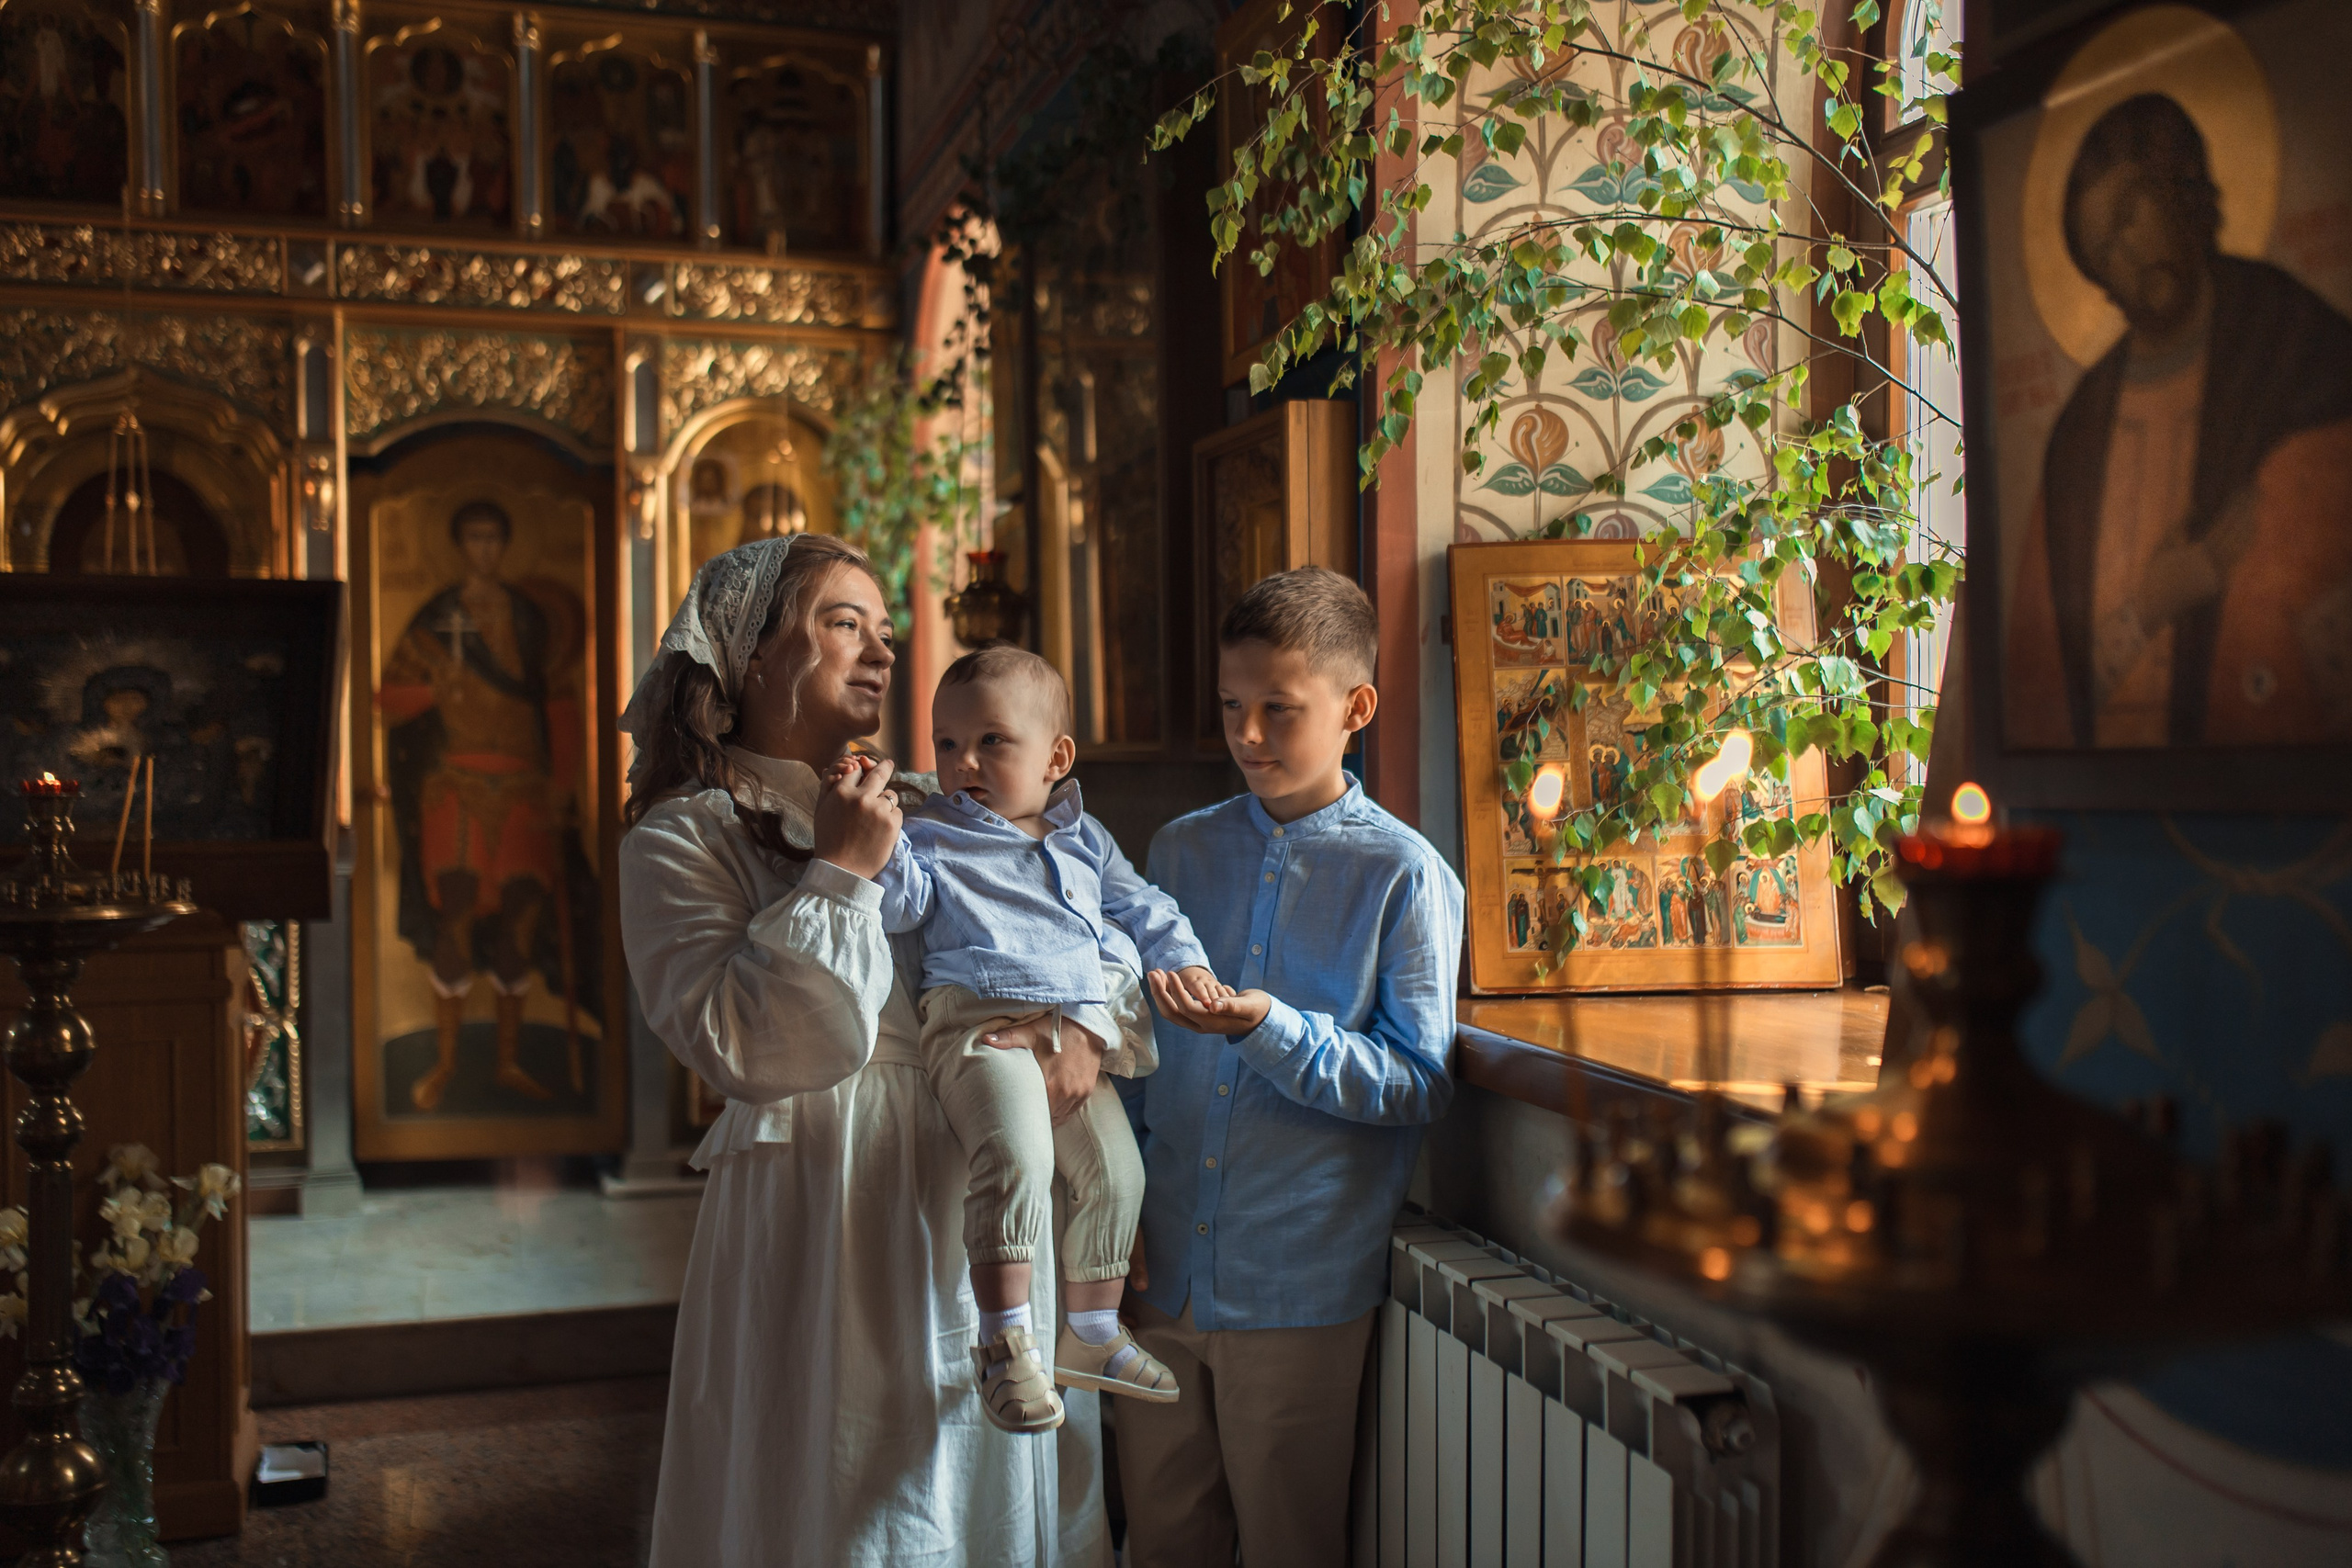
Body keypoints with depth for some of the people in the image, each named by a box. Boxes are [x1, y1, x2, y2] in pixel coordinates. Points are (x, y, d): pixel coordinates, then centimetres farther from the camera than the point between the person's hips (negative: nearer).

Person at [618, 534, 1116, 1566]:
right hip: (822, 1221, -5)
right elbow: (736, 1046, -17)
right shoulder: (687, 837, -4)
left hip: (979, 1198, 5)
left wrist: (1082, 1034, -8)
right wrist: (840, 876, -15)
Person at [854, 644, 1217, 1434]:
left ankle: (1091, 1334, 27)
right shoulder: (930, 835, 8)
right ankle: (1004, 1343, -22)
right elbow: (896, 901, -8)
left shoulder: (1084, 838, 20)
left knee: (1115, 1169, 7)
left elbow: (1141, 907, 25)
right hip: (979, 1027, -6)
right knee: (1017, 1151, -30)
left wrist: (1184, 959, 10)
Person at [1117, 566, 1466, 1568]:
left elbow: (1420, 1087, -11)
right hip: (1162, 1268, 4)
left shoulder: (1404, 876, -7)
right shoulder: (1180, 851, 7)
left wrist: (1268, 1028, -24)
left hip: (1300, 1287, -4)